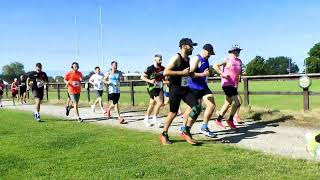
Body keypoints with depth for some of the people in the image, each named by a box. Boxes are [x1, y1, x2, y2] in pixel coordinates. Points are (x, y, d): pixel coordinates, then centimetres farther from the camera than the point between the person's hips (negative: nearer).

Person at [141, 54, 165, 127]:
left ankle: (146, 119, 24)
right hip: (152, 88, -7)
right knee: (159, 102, -17)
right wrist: (150, 81, -24)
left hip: (159, 88, 7)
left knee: (152, 104, 11)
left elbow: (164, 78, 20)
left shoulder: (162, 68, 6)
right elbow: (142, 77, -11)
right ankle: (154, 119, -4)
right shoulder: (150, 68, -13)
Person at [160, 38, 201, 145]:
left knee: (197, 108, -9)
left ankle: (186, 132, 5)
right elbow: (165, 72, -23)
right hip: (175, 89, -7)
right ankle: (164, 135, 23)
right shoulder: (177, 58, -13)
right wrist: (182, 72, -23)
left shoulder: (188, 59, 12)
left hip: (185, 89, 7)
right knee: (173, 113, 3)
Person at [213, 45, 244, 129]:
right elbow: (215, 66, -14)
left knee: (228, 103, 14)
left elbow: (239, 72, 27)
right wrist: (222, 74, -22)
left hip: (234, 85, 8)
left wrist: (241, 72, 4)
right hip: (227, 84, -8)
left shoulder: (239, 61, 12)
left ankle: (218, 120, 26)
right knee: (237, 102, -14)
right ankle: (230, 120, 1)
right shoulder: (227, 60, -9)